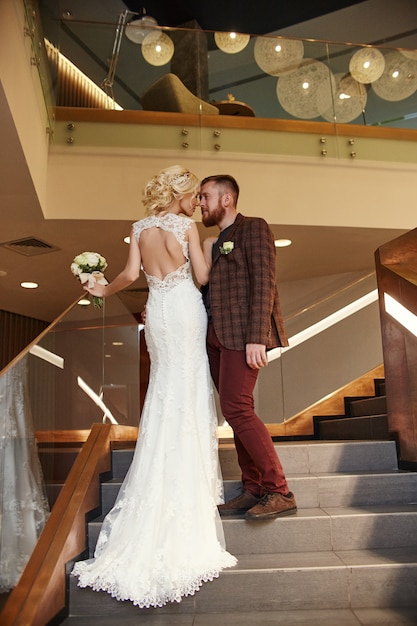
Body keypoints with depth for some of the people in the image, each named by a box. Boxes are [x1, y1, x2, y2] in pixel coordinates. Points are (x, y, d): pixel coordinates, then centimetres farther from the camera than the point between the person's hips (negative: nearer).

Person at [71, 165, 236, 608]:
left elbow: (131, 273, -3)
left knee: (167, 386, 16)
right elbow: (202, 276, -7)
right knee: (188, 393, 3)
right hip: (186, 308, -4)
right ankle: (190, 483, 12)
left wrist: (104, 290, 13)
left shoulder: (140, 228, 6)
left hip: (158, 310, 5)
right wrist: (213, 258, 13)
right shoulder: (186, 225, -6)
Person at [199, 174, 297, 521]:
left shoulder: (253, 228, 0)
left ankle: (279, 492, -3)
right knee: (238, 413, 7)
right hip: (217, 336, 8)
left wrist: (256, 338, -21)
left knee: (237, 409, -13)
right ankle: (254, 490, 15)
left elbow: (263, 283, -12)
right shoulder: (218, 242, 24)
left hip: (242, 335, -8)